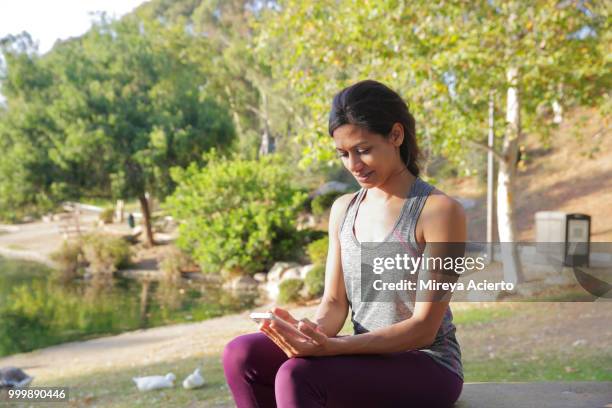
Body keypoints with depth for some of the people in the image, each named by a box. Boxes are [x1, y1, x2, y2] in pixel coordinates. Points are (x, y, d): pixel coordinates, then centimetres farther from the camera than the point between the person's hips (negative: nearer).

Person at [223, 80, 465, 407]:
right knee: (242, 354, -15)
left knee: (299, 375, -30)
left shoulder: (438, 211, -12)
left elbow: (424, 328, -15)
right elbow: (334, 301, 6)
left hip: (426, 368, -6)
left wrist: (333, 347, -27)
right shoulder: (343, 210, 9)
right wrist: (315, 333, -19)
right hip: (365, 358, 6)